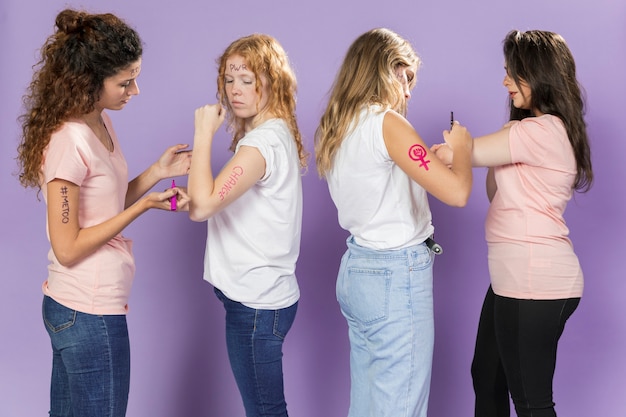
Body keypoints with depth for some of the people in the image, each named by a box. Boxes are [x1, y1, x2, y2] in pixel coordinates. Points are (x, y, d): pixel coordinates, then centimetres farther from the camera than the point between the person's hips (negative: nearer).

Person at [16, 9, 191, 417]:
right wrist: (144, 206, -19)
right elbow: (67, 248, -20)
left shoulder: (100, 124, 5)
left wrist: (156, 172, 1)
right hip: (90, 314, -9)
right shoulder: (69, 141, -22)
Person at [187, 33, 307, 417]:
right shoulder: (276, 134, 12)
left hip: (256, 303, -10)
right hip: (263, 295, 10)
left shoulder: (264, 141, -19)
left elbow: (202, 205, -28)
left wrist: (204, 133, -20)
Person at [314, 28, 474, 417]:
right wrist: (461, 147, -4)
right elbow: (457, 192, -22)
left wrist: (429, 157, 16)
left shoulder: (335, 128, 9)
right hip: (398, 274, -9)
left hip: (356, 268, 9)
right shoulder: (386, 122, -16)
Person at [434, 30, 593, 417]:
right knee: (486, 375, 21)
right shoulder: (550, 130, 15)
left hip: (534, 283, -11)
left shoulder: (542, 130, -18)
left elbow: (455, 154, -16)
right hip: (513, 276, 11)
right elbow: (497, 193, 17)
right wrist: (498, 151, 1)